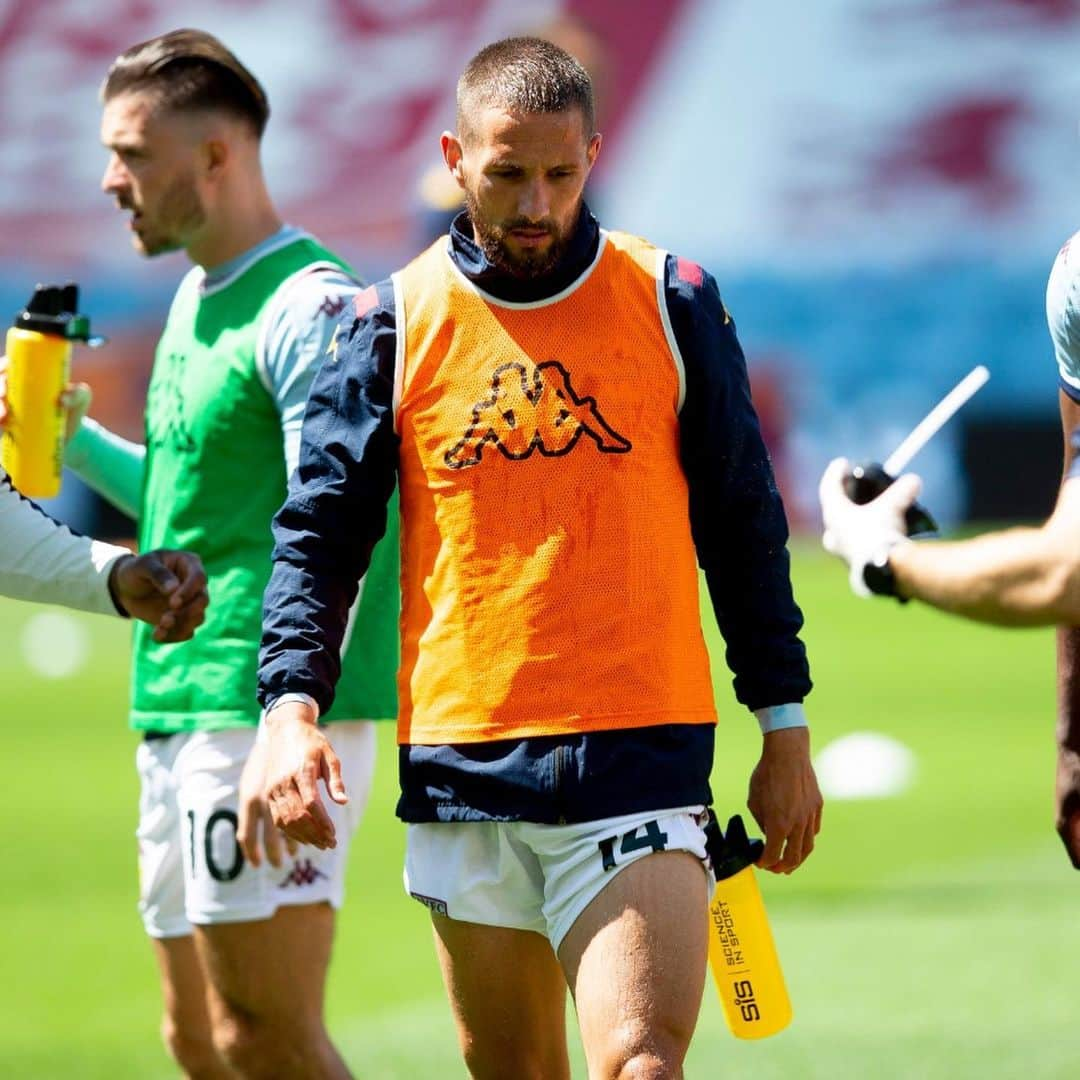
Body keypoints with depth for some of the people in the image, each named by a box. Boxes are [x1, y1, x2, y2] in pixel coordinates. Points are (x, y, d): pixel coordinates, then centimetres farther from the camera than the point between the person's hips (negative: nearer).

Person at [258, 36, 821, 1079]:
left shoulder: (672, 301, 4)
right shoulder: (394, 324, 5)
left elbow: (743, 524, 10)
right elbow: (318, 532, 6)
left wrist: (784, 728, 9)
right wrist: (290, 707, -9)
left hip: (639, 758, -2)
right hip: (459, 766, 2)